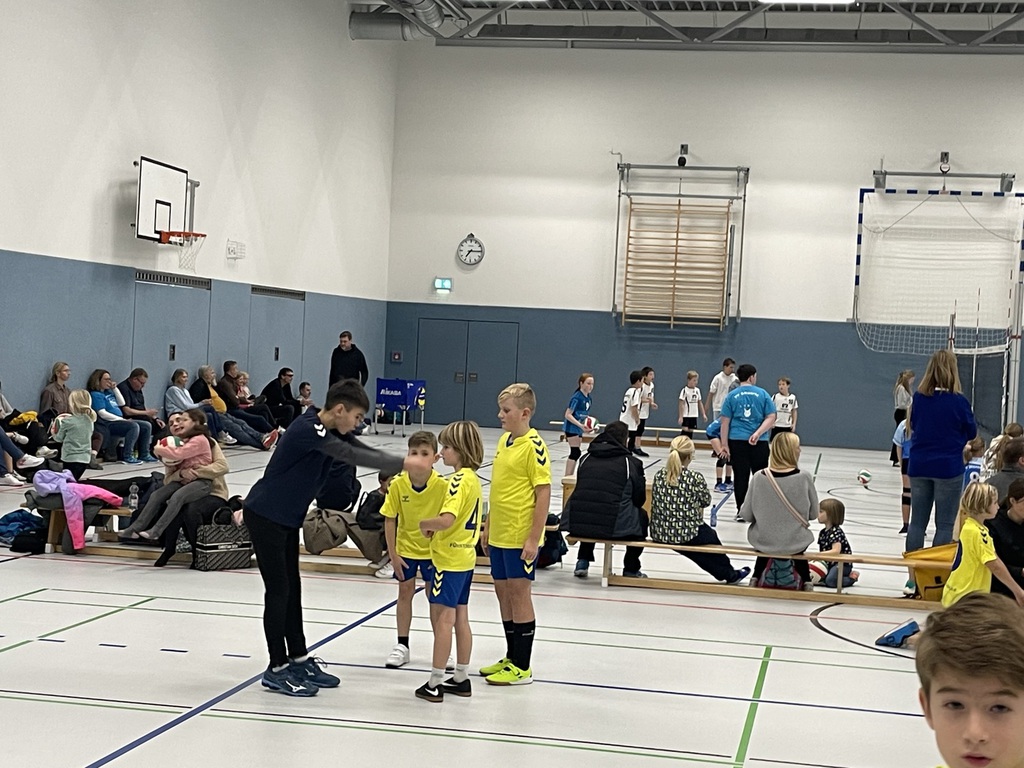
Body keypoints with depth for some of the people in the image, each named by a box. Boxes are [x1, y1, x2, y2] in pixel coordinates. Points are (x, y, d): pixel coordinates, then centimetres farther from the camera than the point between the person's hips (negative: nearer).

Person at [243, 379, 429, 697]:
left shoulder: (332, 431, 5)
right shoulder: (307, 429, -25)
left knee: (292, 588, 13)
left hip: (288, 518, 10)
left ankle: (299, 659, 21)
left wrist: (406, 463, -14)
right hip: (265, 515, -10)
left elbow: (366, 451, 1)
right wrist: (402, 463, -35)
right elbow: (351, 456, -33)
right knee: (278, 590, -5)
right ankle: (277, 669, 2)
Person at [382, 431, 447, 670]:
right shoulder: (398, 485, -18)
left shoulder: (443, 486, -23)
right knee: (405, 591, 11)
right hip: (405, 547, 2)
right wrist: (393, 554, -8)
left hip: (434, 549, -2)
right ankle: (402, 645, 22)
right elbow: (390, 520, -9)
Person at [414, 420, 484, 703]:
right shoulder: (473, 478, 10)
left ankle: (435, 683, 1)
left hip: (449, 559, -9)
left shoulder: (459, 480, -19)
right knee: (460, 618, 14)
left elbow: (447, 519, -30)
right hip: (465, 555, 9)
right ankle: (462, 678, 20)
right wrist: (437, 528, 5)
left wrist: (424, 524, -12)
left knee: (443, 618, -4)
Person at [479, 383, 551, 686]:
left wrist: (534, 538, -19)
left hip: (521, 536, -8)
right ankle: (511, 658, 26)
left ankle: (522, 667, 9)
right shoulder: (504, 440, 10)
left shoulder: (534, 446, -15)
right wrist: (488, 525, 17)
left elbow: (543, 493, -17)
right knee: (503, 591, 14)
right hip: (499, 534, 8)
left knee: (519, 593, -1)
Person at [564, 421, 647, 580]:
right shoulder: (632, 463, 3)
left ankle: (583, 561, 33)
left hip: (577, 524, 4)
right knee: (641, 517, 28)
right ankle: (631, 569, 31)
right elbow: (640, 499, 8)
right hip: (615, 527, -3)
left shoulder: (586, 458, 13)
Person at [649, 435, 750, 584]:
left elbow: (656, 502, 8)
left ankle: (728, 573, 46)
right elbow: (706, 501, -2)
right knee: (711, 536, 28)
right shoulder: (696, 479, -16)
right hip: (686, 533, -5)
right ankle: (730, 574, 51)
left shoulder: (659, 475, -2)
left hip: (659, 533, 5)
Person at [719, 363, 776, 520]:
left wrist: (725, 445, 2)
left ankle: (741, 511, 7)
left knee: (741, 477, 5)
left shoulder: (731, 396, 2)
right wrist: (757, 434, -11)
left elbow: (725, 422, 0)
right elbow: (771, 418, -4)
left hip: (737, 442, 0)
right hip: (759, 443, 0)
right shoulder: (763, 394, 2)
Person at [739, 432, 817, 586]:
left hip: (763, 542, 1)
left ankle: (756, 577, 38)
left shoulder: (759, 477, -14)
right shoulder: (804, 477, -16)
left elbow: (746, 515, -7)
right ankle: (806, 581, 33)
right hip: (795, 543, 0)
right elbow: (813, 513, -4)